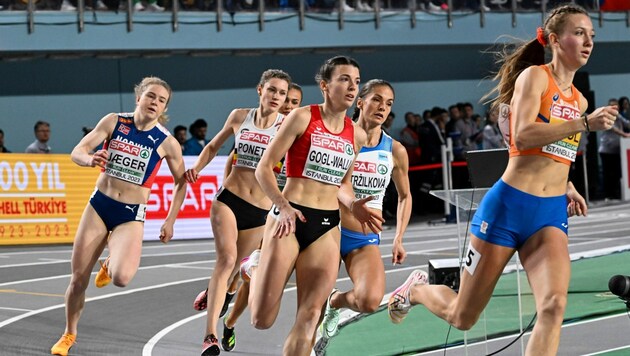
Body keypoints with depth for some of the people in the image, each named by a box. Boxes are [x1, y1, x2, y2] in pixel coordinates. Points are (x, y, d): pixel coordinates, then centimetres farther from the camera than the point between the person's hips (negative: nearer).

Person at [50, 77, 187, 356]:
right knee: (78, 278, 2)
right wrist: (90, 159, -30)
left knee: (121, 278, -24)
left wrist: (170, 221, 3)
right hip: (99, 206, 2)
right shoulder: (114, 122, -2)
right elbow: (77, 151, -7)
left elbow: (180, 181, 7)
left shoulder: (166, 142, -5)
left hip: (131, 215, -1)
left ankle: (112, 263, 15)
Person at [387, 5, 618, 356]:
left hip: (552, 213, 5)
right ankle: (417, 289, 42)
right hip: (508, 206, -5)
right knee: (462, 318, 9)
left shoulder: (579, 100, 14)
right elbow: (522, 136, -24)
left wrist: (568, 188, 13)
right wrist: (586, 123, -27)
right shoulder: (535, 76, -7)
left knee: (554, 306, -22)